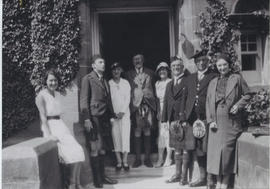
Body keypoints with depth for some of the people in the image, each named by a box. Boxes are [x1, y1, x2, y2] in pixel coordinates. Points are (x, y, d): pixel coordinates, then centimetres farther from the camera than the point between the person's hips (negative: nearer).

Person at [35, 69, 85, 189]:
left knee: (78, 151, -11)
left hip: (60, 125, 7)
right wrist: (49, 135, -20)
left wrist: (63, 128, 5)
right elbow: (43, 117, -11)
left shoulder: (57, 94, 16)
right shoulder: (41, 95, -6)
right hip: (50, 126, -7)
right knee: (72, 152, -19)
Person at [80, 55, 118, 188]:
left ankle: (102, 176, 19)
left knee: (102, 148, 10)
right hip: (93, 117, -7)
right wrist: (86, 119, -15)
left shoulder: (105, 81, 20)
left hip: (104, 118, 7)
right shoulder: (87, 79, -2)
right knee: (95, 149, -3)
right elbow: (84, 100, -8)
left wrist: (112, 116, 11)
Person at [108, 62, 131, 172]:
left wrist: (122, 112, -8)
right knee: (116, 136, -1)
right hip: (113, 113, -1)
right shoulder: (108, 83, 2)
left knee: (125, 136, -2)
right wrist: (113, 113, -9)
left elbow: (128, 98, 3)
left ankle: (125, 161, 5)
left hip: (125, 113, 1)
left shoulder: (126, 83, 7)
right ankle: (119, 161, 6)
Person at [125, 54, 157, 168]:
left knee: (147, 131, 3)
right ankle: (138, 158, 7)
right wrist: (130, 104, -4)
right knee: (137, 131, -1)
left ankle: (147, 158, 10)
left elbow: (153, 88, 11)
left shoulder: (150, 73, 13)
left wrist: (153, 102, 1)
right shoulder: (129, 74, 10)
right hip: (135, 105, -1)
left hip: (148, 104, 1)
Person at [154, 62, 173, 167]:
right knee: (160, 133, 3)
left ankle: (168, 159, 6)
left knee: (169, 133, -3)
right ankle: (160, 159, 8)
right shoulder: (157, 84, 15)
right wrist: (158, 111, 8)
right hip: (160, 110, 5)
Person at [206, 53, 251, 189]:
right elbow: (208, 102, 11)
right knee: (215, 149, 3)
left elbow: (247, 95, 6)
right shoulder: (213, 82, 15)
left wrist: (238, 105, -10)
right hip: (217, 122, 4)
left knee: (226, 149, -6)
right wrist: (210, 120, 1)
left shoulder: (237, 78, 5)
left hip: (231, 121, -3)